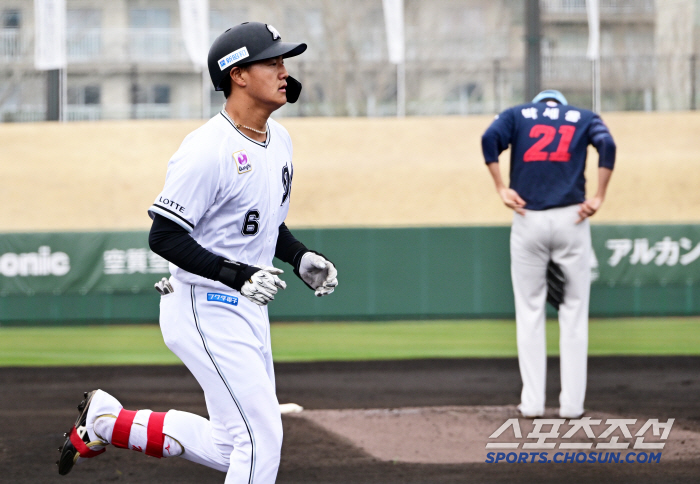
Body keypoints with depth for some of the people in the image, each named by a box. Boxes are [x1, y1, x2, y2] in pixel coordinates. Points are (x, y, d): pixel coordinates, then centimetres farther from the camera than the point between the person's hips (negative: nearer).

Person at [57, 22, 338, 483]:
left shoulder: (279, 139, 8)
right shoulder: (207, 150, -20)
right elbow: (165, 237, -20)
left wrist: (301, 257, 3)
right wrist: (238, 275, -27)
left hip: (248, 310, 9)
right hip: (206, 310, -9)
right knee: (262, 437, -11)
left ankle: (106, 420, 26)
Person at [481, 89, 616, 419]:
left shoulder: (517, 115, 15)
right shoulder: (584, 117, 15)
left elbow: (490, 138, -5)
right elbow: (607, 145, -5)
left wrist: (501, 188, -5)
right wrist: (598, 198, -8)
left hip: (528, 221, 0)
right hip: (571, 219, 0)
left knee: (530, 311, 7)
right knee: (574, 311, 6)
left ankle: (532, 403, 5)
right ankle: (572, 404, 3)